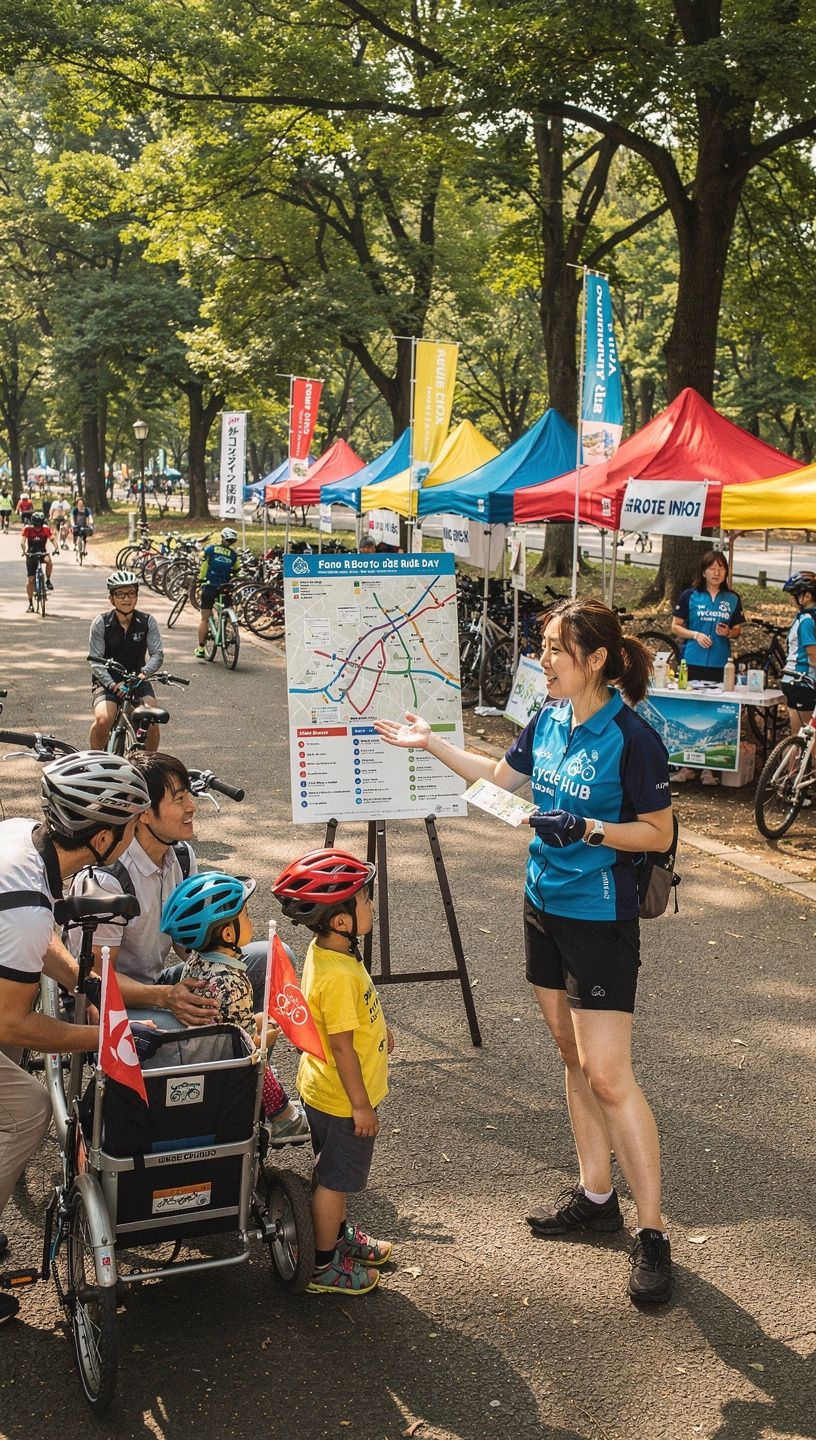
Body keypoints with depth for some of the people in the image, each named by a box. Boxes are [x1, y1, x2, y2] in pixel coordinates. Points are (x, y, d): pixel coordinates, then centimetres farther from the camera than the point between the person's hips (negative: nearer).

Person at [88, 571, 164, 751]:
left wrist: (144, 673, -27)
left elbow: (158, 654, -7)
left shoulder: (147, 621, -4)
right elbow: (96, 661, -11)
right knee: (103, 720, -28)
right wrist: (112, 684, -25)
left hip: (137, 680, 1)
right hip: (107, 681, -1)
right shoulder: (102, 622, -9)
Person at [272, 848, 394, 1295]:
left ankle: (339, 1235, 46)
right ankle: (324, 1266, 25)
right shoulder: (339, 974, -33)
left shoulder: (324, 952, -3)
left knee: (333, 1173, 26)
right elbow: (341, 1046, -28)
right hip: (342, 1098, -9)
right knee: (335, 1179, 8)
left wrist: (375, 1027, 27)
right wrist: (361, 1105, -20)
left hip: (324, 1090, 9)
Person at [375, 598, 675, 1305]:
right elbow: (502, 775, 19)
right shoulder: (548, 720, 2)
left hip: (601, 919, -8)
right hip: (546, 904, 8)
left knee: (607, 1074, -7)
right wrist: (431, 742, 17)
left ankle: (652, 1233, 4)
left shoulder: (633, 738, -19)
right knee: (574, 1057, 16)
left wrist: (589, 829, -25)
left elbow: (659, 833, -12)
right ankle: (595, 1194, 30)